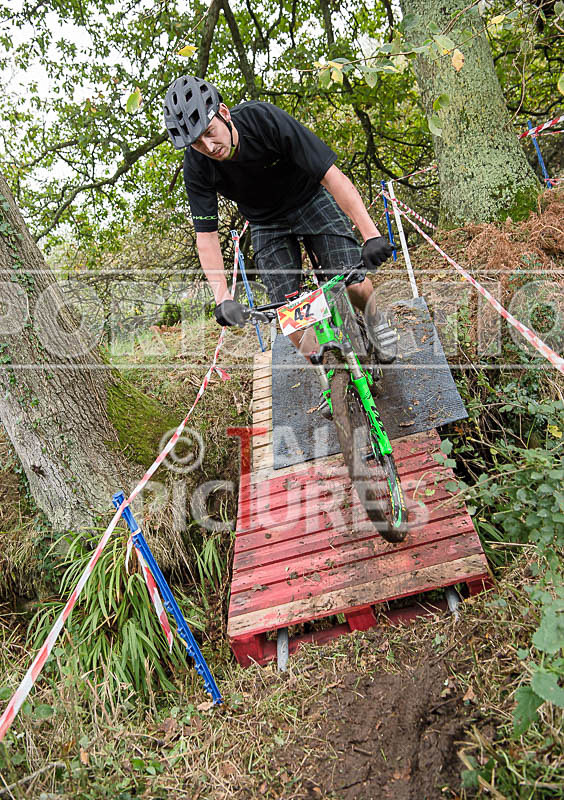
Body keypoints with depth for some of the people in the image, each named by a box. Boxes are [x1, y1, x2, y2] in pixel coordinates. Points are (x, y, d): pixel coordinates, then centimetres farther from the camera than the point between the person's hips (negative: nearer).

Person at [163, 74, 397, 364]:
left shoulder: (264, 119, -30)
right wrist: (223, 298, -31)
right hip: (267, 224, 2)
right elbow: (206, 236, -18)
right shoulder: (196, 167, -22)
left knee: (352, 284, -19)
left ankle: (374, 318, 18)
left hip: (311, 201, -2)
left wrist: (371, 235, -41)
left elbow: (332, 175, -32)